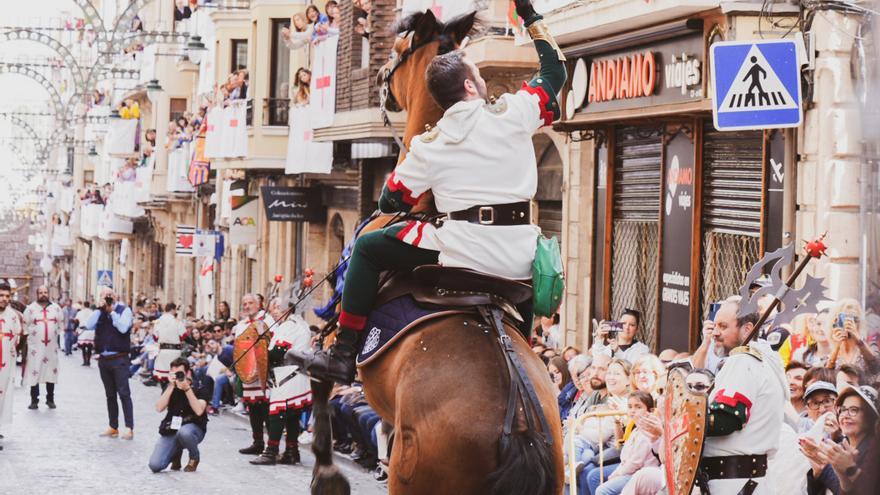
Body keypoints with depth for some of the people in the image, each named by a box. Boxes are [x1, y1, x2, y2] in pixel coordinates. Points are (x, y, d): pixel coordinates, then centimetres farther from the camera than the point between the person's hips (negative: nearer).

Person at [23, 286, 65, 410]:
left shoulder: (56, 308, 7)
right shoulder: (30, 308, 0)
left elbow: (61, 324, 15)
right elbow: (25, 325, 5)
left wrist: (57, 334, 8)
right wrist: (32, 335, 2)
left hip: (52, 345, 2)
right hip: (35, 345, -2)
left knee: (51, 371, 5)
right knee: (34, 372, -4)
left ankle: (50, 399, 15)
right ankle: (34, 400, 2)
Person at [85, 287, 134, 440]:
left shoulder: (124, 310, -2)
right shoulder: (99, 312, 11)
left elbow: (123, 328, -17)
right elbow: (89, 325, -4)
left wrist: (112, 311, -11)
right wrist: (100, 309, -7)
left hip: (119, 358, -5)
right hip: (104, 359, 5)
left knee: (124, 393, -8)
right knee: (110, 394, 11)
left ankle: (129, 429, -9)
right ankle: (113, 427, 17)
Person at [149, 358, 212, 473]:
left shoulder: (200, 385, -7)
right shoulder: (171, 386, 3)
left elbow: (199, 411, -22)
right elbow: (159, 408, -11)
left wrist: (187, 389, -26)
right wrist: (171, 386, -18)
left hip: (194, 427, -3)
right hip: (171, 430, 3)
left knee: (184, 432, -42)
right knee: (155, 465, -17)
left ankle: (194, 458, -7)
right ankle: (176, 453, 17)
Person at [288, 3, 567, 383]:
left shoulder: (429, 146, 5)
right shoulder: (514, 113, 4)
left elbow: (391, 201, 14)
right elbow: (554, 72, 21)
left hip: (463, 251, -2)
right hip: (520, 259, 2)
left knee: (367, 247, 13)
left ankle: (343, 357, 6)